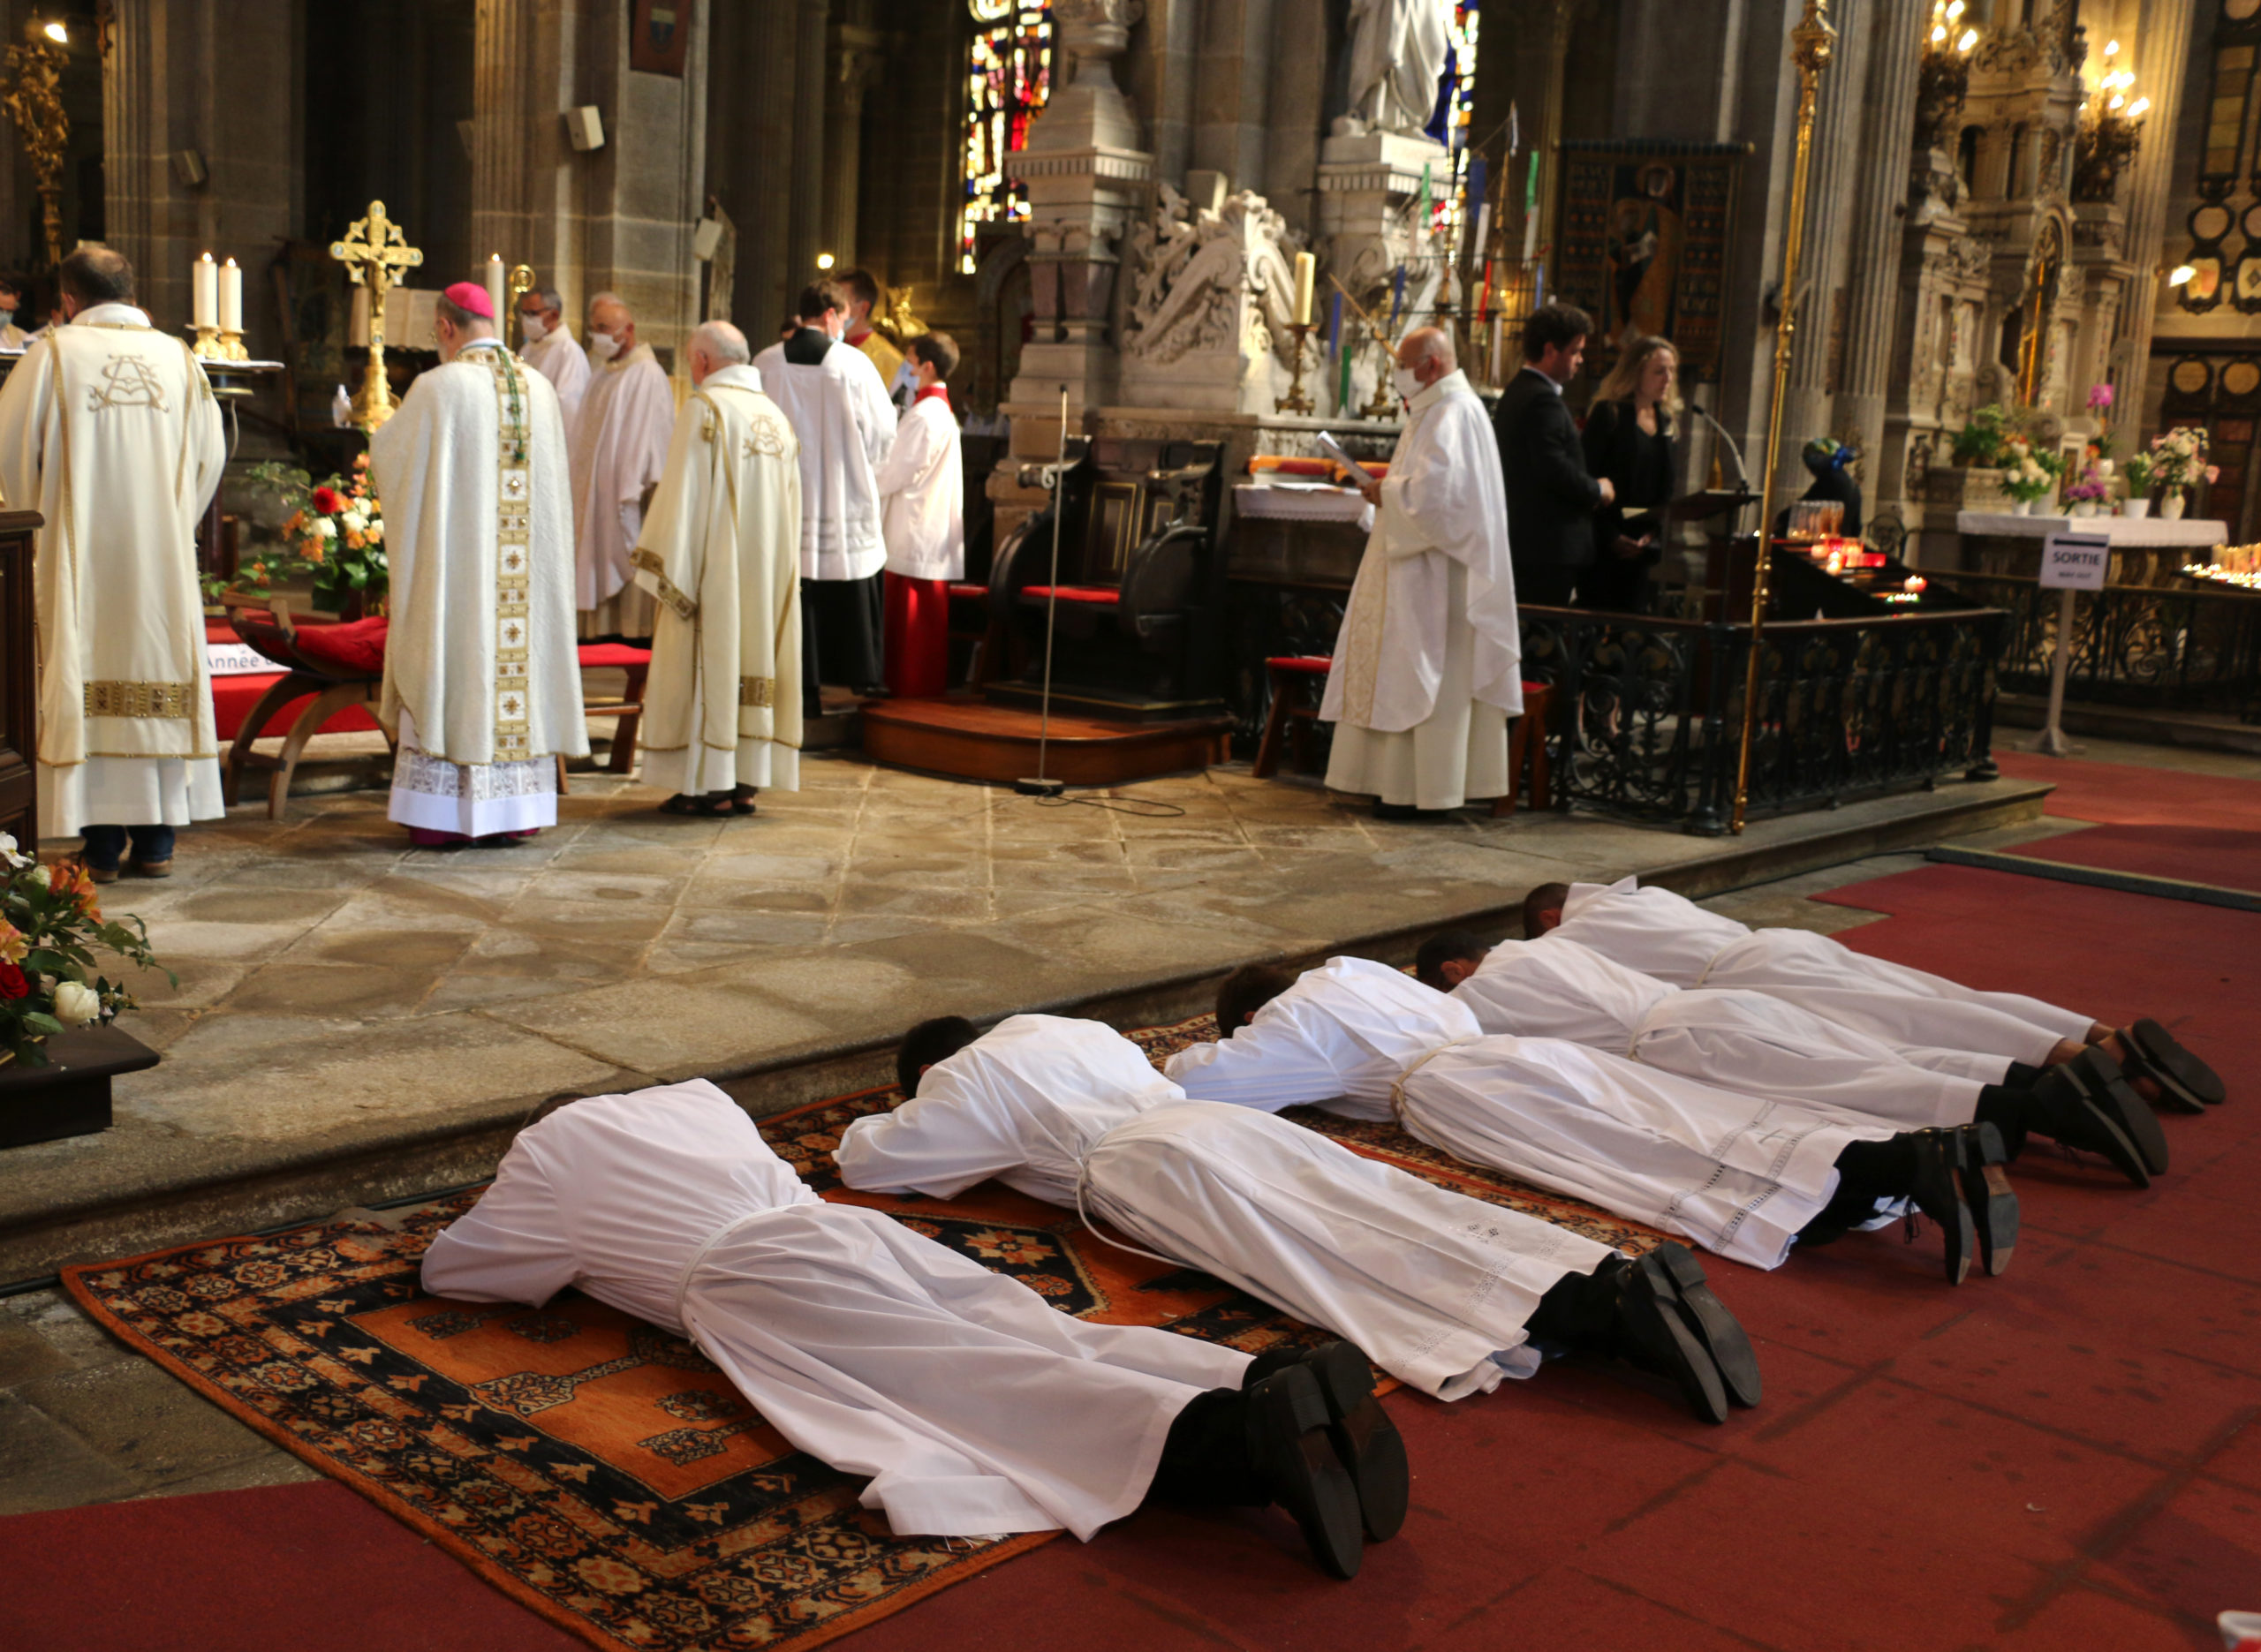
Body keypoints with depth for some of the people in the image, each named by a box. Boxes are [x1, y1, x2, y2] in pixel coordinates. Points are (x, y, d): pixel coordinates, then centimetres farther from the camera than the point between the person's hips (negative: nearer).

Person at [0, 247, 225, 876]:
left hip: (82, 554, -2)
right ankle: (156, 841, 8)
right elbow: (211, 453, 7)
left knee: (87, 684, 2)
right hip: (162, 559, 2)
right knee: (157, 674, 7)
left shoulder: (55, 354, -3)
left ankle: (102, 846, 2)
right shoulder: (178, 357, 5)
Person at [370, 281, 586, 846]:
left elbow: (387, 452, 4)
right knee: (519, 659, 9)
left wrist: (392, 426, 28)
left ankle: (443, 816, 3)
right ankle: (516, 808, 12)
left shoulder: (438, 387, -9)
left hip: (454, 558, -4)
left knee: (451, 670, 1)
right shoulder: (540, 388, 5)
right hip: (527, 565, 4)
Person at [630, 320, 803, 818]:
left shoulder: (705, 407, -9)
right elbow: (790, 503, 13)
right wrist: (775, 570, 17)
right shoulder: (776, 416, 12)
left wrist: (668, 570, -8)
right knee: (755, 654, 7)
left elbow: (684, 494, -12)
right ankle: (746, 781, 9)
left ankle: (712, 783, -1)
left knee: (710, 661, -2)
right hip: (766, 572, 7)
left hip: (715, 569, -7)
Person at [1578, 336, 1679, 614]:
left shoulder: (1665, 420, 13)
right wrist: (1610, 537, -15)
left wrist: (1653, 533, -1)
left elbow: (1664, 489, 15)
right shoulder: (1608, 414, -7)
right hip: (1602, 548, -6)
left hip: (1639, 547, 6)